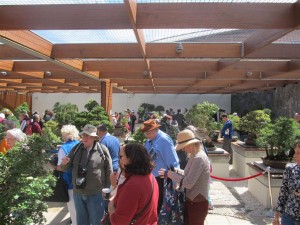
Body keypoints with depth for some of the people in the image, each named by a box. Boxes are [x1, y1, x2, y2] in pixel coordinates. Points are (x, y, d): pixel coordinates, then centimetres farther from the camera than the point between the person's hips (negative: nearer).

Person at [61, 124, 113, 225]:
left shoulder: (102, 150, -10)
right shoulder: (76, 149, 1)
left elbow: (109, 172, -4)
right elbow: (65, 168, 7)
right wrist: (64, 163, -16)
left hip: (96, 193, -4)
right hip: (78, 193, 4)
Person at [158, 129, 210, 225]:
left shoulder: (199, 158, -25)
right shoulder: (195, 156, 6)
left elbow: (188, 183, -28)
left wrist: (170, 174, -21)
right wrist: (177, 171, -1)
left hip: (197, 203, -9)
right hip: (191, 200, 9)